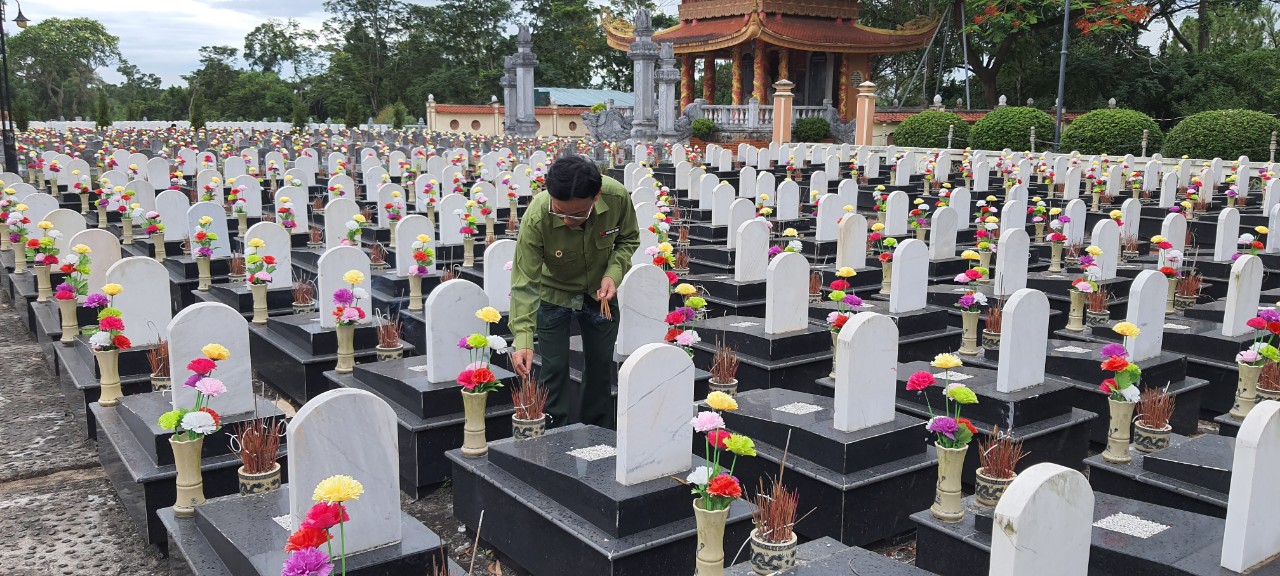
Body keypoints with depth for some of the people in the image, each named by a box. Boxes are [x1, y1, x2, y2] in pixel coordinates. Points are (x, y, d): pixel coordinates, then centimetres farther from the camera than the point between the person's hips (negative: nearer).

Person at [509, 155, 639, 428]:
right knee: (555, 369, -3)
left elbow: (628, 239, -7)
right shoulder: (536, 218, -36)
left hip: (599, 292, 3)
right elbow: (525, 283, -32)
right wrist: (523, 339, -41)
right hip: (554, 293, -3)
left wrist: (614, 273, -24)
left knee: (601, 365, 12)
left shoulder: (617, 197, -29)